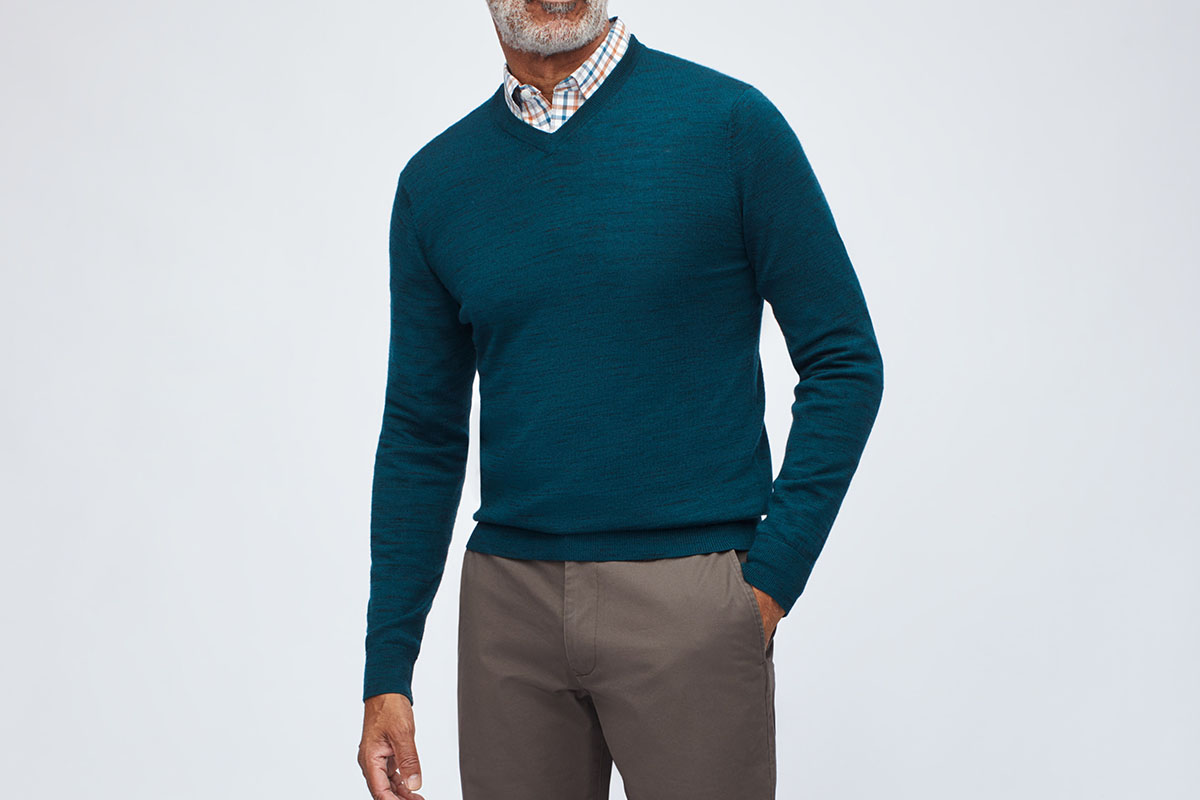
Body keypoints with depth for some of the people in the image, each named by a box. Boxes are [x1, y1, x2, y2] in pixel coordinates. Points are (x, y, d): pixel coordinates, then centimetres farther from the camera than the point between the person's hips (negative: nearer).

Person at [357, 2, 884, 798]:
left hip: (689, 601, -3)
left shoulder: (728, 121, -4)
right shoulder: (436, 181, 7)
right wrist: (387, 669, 6)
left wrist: (772, 578, -9)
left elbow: (843, 362, -2)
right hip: (508, 603, 3)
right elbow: (423, 434, 10)